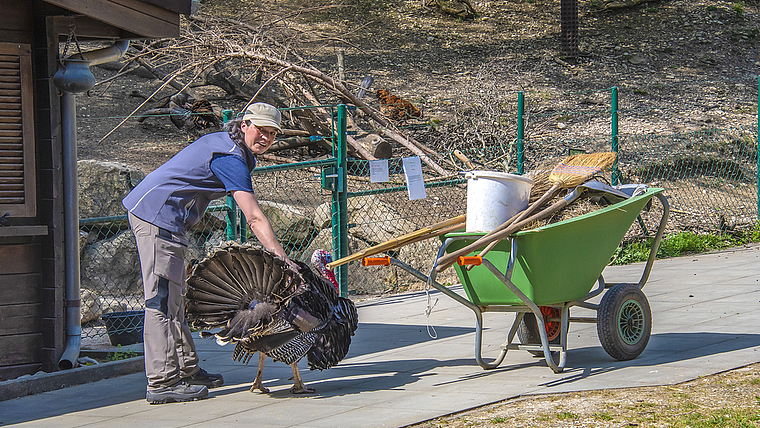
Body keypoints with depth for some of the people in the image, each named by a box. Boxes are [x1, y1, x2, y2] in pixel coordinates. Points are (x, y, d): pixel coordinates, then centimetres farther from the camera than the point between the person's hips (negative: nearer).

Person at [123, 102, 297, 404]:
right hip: (158, 218, -11)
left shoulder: (221, 142, 16)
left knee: (173, 297, 16)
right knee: (162, 299, -13)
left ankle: (186, 370, 24)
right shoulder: (231, 159, -16)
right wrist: (283, 260, -25)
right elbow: (255, 219, -23)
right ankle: (162, 383, -15)